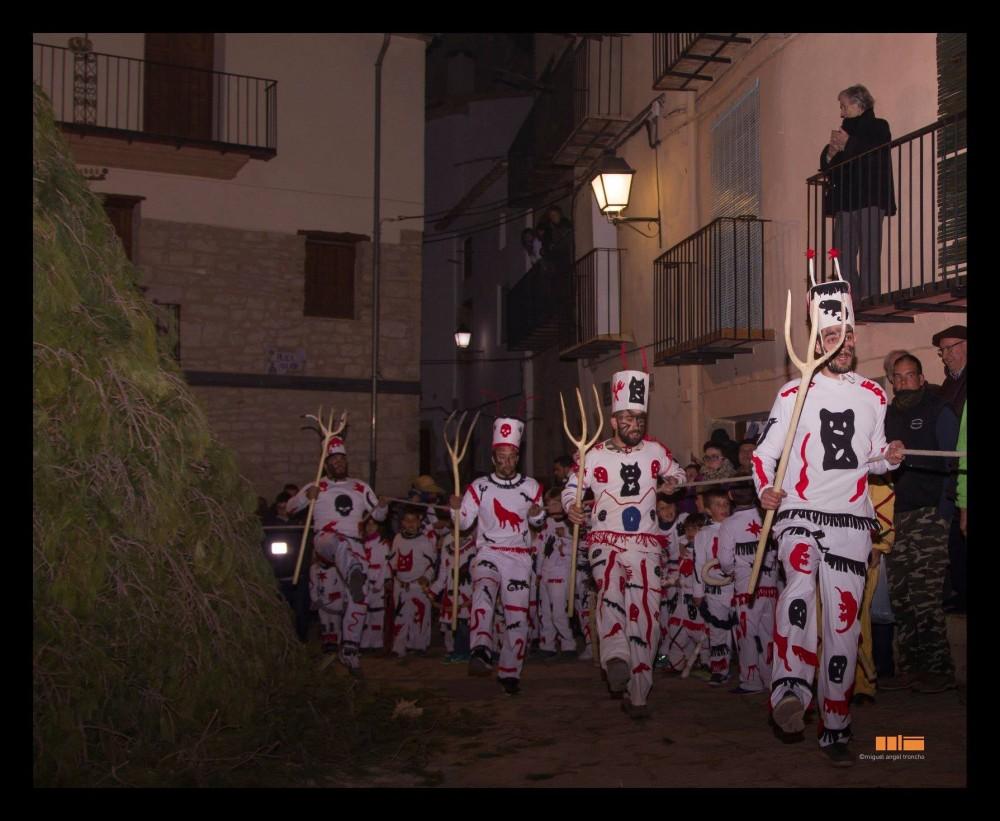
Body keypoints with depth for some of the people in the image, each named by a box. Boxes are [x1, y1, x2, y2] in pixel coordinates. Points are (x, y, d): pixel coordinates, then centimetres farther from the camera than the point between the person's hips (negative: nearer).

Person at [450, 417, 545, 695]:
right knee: (483, 593, -33)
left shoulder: (531, 487, 6)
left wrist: (537, 514, -6)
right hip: (488, 553, -2)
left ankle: (510, 672, 16)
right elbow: (463, 523, 1)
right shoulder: (479, 487, 2)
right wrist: (456, 508, -19)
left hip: (519, 557, 2)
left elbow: (538, 523, 17)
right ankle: (481, 654, -45)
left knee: (517, 616, 1)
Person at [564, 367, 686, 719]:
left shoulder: (655, 450, 7)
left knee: (645, 617, -3)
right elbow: (571, 487, 11)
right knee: (610, 585, -34)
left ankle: (636, 695, 6)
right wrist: (572, 507, -10)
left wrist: (674, 481, 1)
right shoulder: (595, 456, 1)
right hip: (606, 541, -2)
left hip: (646, 544, 2)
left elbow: (676, 471, 24)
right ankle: (616, 657, -48)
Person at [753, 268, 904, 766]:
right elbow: (765, 453, 6)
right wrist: (766, 488, -13)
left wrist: (888, 459, -1)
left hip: (851, 519, 3)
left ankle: (835, 730, 11)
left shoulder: (872, 395, 13)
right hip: (800, 514, -3)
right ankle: (791, 689, -40)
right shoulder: (795, 394, 4)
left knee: (843, 623, 1)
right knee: (801, 583, -33)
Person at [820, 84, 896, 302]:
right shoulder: (845, 130, 24)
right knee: (843, 257, -1)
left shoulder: (878, 127, 5)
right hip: (845, 202, 6)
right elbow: (825, 165, 21)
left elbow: (877, 159, -12)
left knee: (869, 255, -10)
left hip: (869, 201, -6)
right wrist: (831, 152, 0)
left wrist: (848, 144, -7)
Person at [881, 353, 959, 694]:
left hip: (929, 515, -5)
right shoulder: (888, 416, 17)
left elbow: (954, 464, -3)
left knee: (924, 597, -9)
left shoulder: (938, 412, 2)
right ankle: (911, 668, 11)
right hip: (896, 518, 6)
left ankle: (939, 669, -1)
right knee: (900, 598, 4)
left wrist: (944, 513, -12)